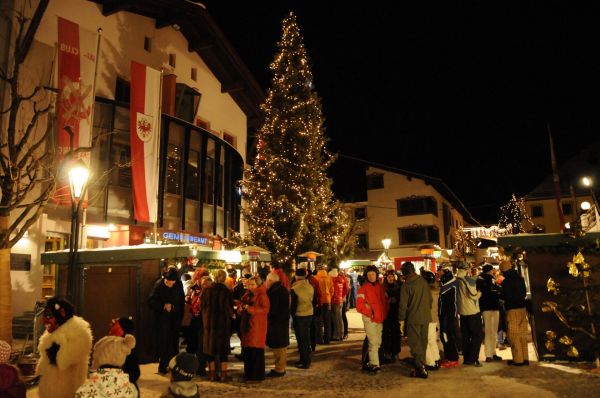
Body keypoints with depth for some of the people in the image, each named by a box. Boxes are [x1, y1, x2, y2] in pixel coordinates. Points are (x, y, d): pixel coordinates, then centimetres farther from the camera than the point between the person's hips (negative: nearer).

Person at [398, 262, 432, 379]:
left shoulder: (406, 285, -14)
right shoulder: (423, 282, 2)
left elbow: (403, 304, -12)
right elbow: (430, 298, 11)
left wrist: (401, 319, -4)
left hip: (413, 318, -5)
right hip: (425, 317, 6)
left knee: (415, 344, 2)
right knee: (423, 343, 16)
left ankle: (420, 368, -2)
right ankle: (421, 365, 25)